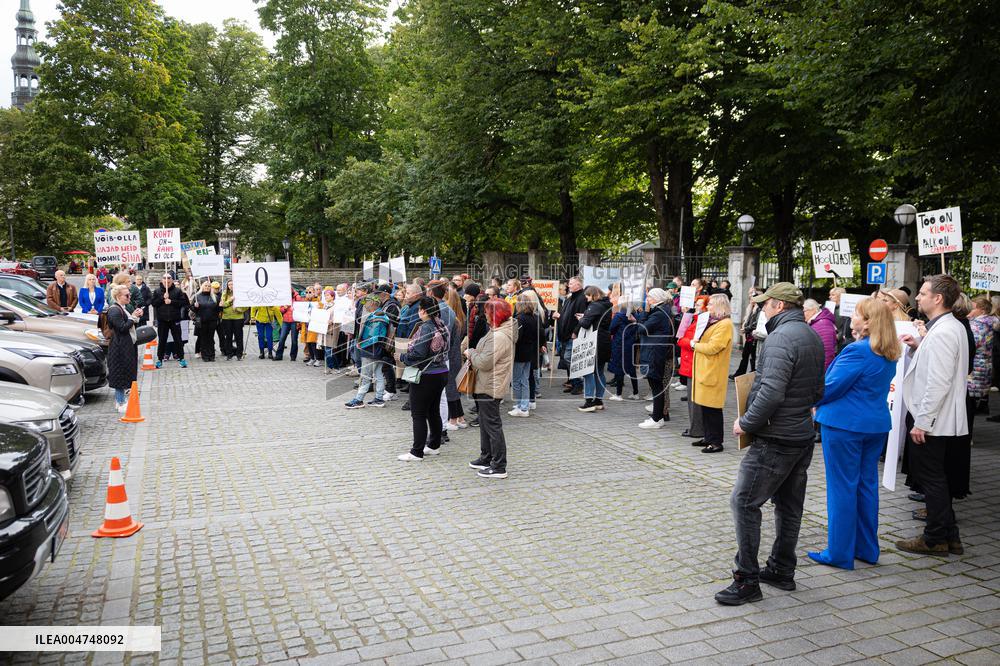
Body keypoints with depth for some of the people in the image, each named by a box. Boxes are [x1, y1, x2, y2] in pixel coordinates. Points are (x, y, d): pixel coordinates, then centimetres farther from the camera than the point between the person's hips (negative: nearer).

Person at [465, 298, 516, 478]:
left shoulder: (500, 337, -23)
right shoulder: (496, 332, 12)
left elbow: (484, 363, -25)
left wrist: (471, 353, -8)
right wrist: (474, 353, 4)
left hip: (490, 388, -11)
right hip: (486, 385, 11)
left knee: (493, 426, -4)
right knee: (485, 423, 21)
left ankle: (499, 467, 3)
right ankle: (486, 458, 34)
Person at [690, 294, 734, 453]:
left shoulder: (725, 324, -13)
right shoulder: (713, 321, 18)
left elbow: (712, 348, -20)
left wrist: (695, 345, -6)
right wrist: (696, 343, 4)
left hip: (713, 372, -9)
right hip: (704, 370, 9)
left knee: (712, 408, -5)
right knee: (705, 407, 12)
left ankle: (716, 442, 1)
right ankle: (709, 438, 20)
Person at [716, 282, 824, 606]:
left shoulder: (781, 337, -20)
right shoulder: (813, 337, 11)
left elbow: (771, 393, -27)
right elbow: (818, 390, 18)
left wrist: (747, 423, -16)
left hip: (775, 439, -10)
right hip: (802, 436, 10)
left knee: (745, 503, -4)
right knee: (789, 504, 17)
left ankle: (747, 580, 0)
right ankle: (782, 570, 29)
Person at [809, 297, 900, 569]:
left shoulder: (858, 351, -21)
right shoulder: (889, 354, 8)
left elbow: (831, 387, -18)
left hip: (845, 424, -8)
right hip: (876, 423, 8)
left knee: (842, 487, 1)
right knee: (867, 484, 15)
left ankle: (840, 553, 9)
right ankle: (867, 549, 25)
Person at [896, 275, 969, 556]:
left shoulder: (942, 333, -20)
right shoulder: (953, 327, 12)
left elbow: (938, 382, -25)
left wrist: (921, 422, -22)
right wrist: (918, 347, 5)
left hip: (931, 421, -10)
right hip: (937, 419, 10)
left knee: (931, 478, 1)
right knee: (934, 477, 17)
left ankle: (936, 538, 13)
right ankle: (949, 536, 26)